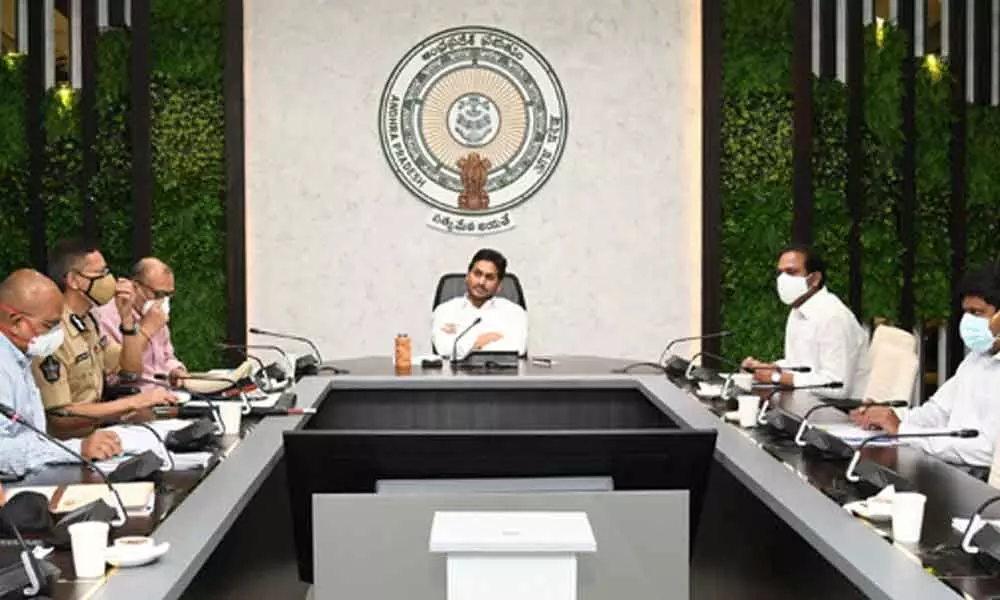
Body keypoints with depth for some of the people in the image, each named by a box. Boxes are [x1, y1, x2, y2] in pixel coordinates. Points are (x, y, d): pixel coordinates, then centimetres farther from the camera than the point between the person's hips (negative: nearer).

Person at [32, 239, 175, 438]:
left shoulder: (86, 321, 9)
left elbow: (132, 369, 13)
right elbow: (58, 417, -24)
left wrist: (127, 317, -2)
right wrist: (134, 402, -22)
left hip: (95, 423, 8)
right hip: (70, 437, -8)